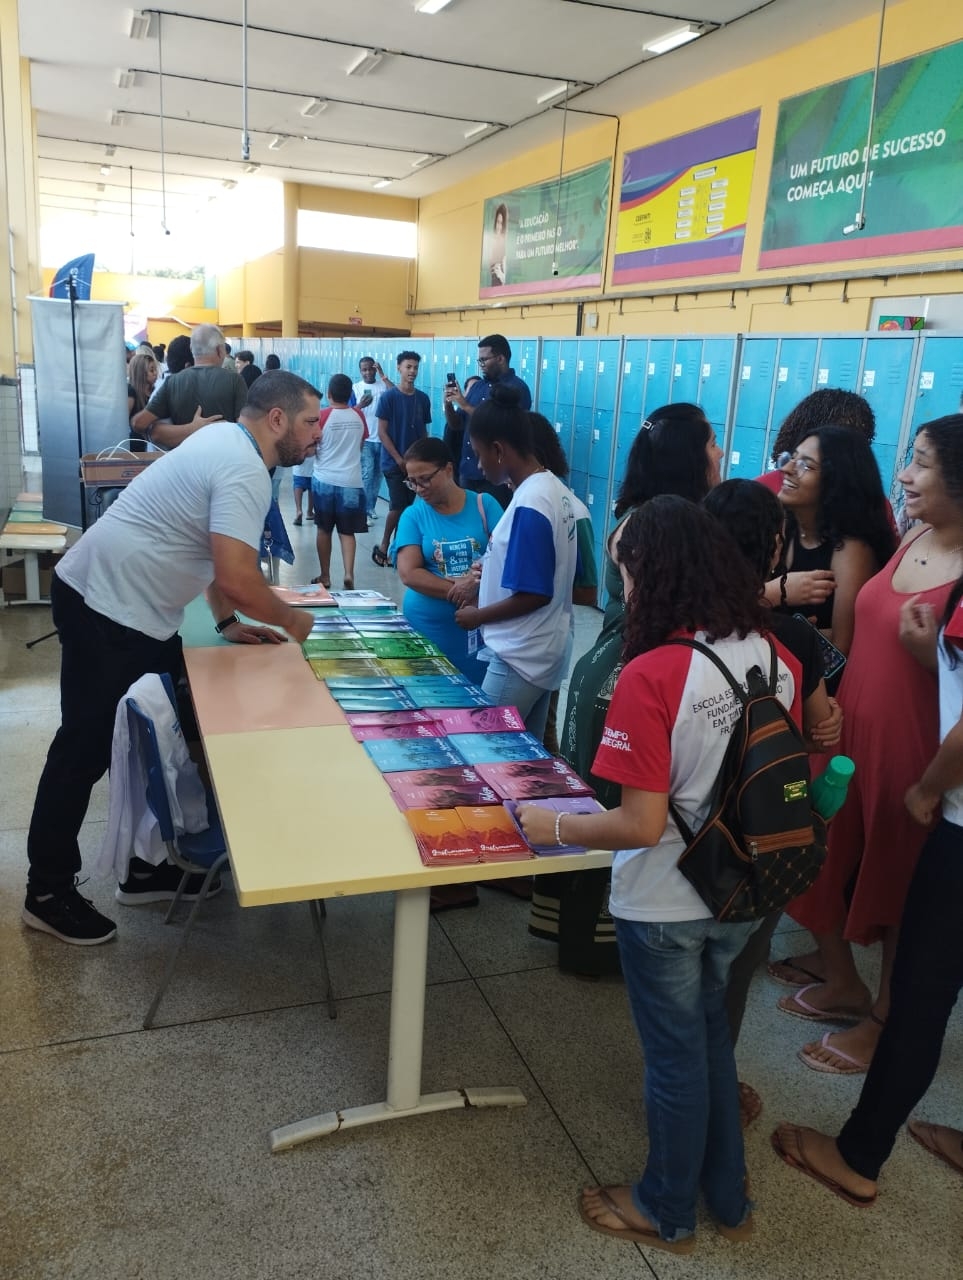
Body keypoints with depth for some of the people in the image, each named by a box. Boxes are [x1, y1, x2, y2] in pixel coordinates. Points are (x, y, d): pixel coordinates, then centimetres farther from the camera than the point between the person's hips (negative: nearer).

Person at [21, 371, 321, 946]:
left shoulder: (227, 440, 10)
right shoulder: (244, 471, -22)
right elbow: (238, 578, -30)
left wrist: (227, 622, 13)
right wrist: (288, 618, -12)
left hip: (131, 609, 10)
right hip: (104, 608, -10)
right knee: (86, 748, 0)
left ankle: (149, 865, 27)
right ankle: (49, 893, 15)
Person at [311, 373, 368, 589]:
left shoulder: (323, 416, -8)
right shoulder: (359, 416, 2)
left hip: (324, 480, -2)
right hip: (351, 482, 2)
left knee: (324, 530, 12)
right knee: (347, 532, 5)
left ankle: (325, 576, 16)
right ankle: (349, 574, -13)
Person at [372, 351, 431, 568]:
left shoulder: (423, 399, 6)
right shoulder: (388, 397, -7)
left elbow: (424, 432, 12)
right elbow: (382, 432, -8)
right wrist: (399, 459, -13)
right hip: (394, 462, -4)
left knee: (408, 507, 6)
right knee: (397, 506, -8)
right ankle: (383, 546, 8)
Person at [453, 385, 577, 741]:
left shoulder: (529, 506, -23)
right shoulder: (554, 488, 5)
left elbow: (534, 595, -22)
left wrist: (479, 616, -9)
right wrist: (489, 568, 12)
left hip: (520, 657, -9)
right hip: (543, 651, 9)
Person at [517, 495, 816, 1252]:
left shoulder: (651, 676, -26)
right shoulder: (779, 658, -6)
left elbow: (642, 825, -25)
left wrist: (554, 828, -11)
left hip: (666, 903, -6)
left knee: (675, 1054, 15)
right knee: (710, 1032, 26)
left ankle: (668, 1213, 39)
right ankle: (728, 1198, 45)